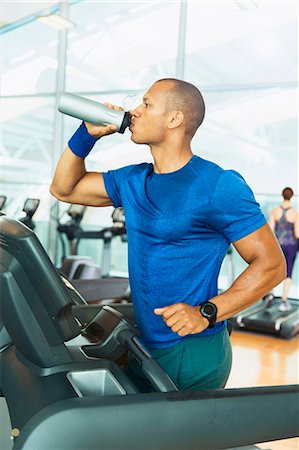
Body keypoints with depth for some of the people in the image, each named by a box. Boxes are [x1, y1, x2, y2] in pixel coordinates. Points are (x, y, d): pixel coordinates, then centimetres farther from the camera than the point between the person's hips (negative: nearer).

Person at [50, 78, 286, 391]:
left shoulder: (220, 186, -15)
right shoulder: (133, 181, 7)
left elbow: (272, 264, -15)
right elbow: (63, 188, 16)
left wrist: (207, 313, -24)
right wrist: (88, 134, 2)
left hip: (194, 354, -7)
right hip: (146, 345, 7)